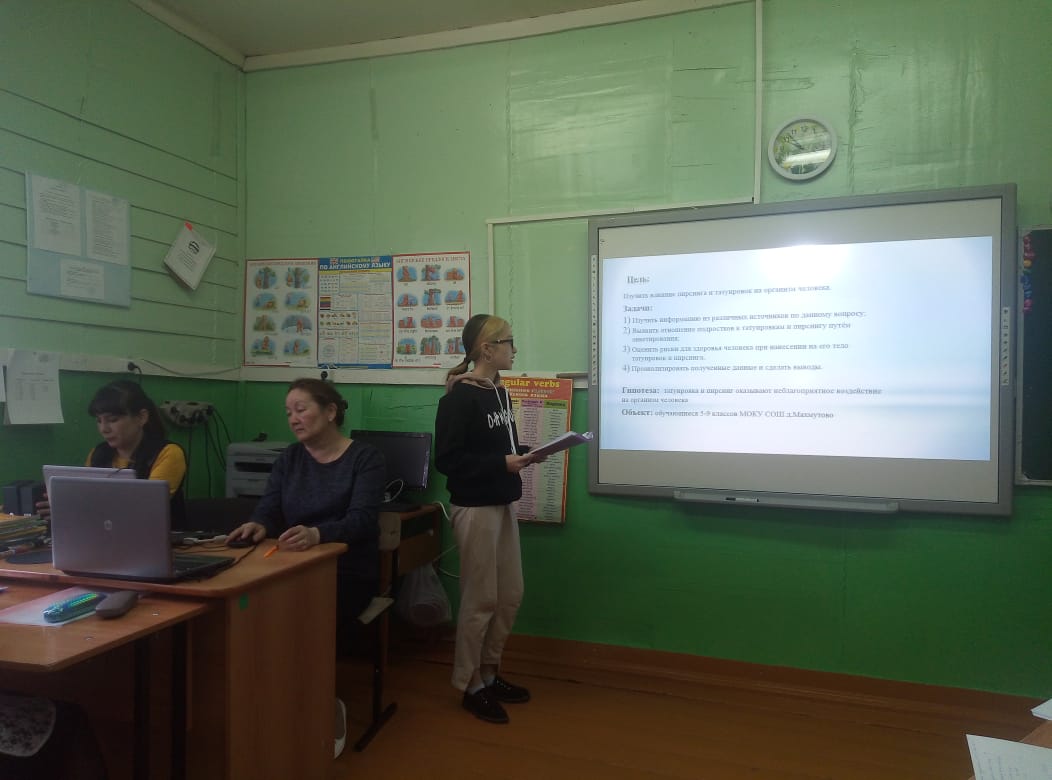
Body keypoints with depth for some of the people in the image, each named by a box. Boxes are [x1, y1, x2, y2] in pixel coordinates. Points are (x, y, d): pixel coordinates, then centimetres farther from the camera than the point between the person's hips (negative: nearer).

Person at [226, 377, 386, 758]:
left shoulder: (365, 458, -7)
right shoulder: (289, 458, 10)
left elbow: (362, 519, -21)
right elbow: (268, 508, -2)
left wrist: (317, 534, -41)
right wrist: (258, 525, -28)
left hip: (348, 572, -4)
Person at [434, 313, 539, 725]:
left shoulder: (499, 393, 10)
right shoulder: (459, 398, -16)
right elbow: (447, 460, -20)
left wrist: (524, 453, -1)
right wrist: (502, 463, -23)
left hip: (503, 504, 9)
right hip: (475, 508, -9)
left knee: (510, 595, 15)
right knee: (481, 600, 2)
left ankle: (489, 674, 31)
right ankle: (471, 686, 20)